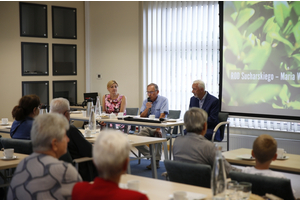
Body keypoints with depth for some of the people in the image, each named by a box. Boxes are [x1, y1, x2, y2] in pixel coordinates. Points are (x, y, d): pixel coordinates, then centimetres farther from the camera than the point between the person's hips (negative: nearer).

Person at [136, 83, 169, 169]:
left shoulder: (163, 100, -4)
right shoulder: (146, 101, 12)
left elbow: (162, 115, -17)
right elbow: (142, 117, 8)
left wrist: (158, 129, -29)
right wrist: (147, 108, -12)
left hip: (159, 126, -5)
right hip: (148, 127, 5)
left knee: (158, 135, -38)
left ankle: (156, 161, -25)